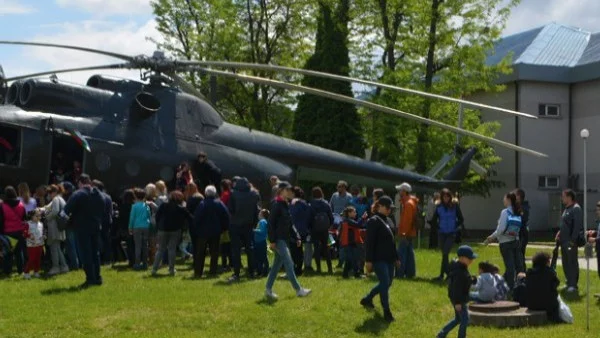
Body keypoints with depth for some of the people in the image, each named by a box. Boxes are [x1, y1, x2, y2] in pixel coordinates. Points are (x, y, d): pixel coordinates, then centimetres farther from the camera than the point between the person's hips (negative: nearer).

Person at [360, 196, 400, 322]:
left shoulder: (386, 221, 16)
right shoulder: (373, 221, -11)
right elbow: (370, 242, -16)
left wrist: (396, 257, 21)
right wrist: (369, 260, -20)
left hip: (389, 259, 9)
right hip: (379, 259, -9)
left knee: (387, 283, 15)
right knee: (385, 283, -9)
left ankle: (367, 299, 33)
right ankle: (387, 312, 0)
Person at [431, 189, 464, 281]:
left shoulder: (455, 206, -4)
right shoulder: (439, 207, 1)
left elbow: (461, 219, 3)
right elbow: (433, 220, 11)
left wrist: (455, 227, -4)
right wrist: (438, 227, 1)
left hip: (451, 234, -3)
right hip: (441, 234, 3)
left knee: (445, 253, -13)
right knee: (444, 254, 8)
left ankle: (442, 274, -9)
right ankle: (448, 273, 19)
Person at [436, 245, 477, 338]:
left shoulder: (462, 268, 8)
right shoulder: (459, 271, -24)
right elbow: (456, 288, -25)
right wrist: (458, 302, -24)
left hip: (460, 298, 11)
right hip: (459, 299, -11)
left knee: (458, 319, 20)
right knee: (465, 320, -3)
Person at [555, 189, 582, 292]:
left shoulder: (576, 209, -13)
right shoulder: (567, 209, 17)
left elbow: (578, 226, -19)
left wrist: (573, 240, -20)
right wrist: (559, 233, 10)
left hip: (571, 242, -10)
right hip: (564, 241, 10)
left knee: (572, 263, -5)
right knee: (565, 263, 14)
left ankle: (573, 285, -2)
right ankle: (569, 283, 23)